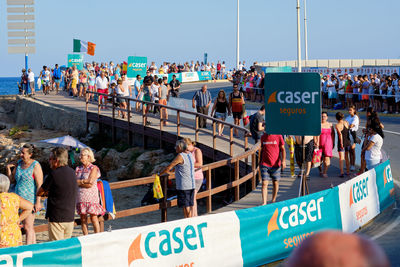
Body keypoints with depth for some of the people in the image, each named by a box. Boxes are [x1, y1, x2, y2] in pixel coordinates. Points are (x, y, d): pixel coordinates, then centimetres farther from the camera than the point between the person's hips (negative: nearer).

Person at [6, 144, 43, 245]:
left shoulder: (35, 166, -11)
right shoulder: (18, 164, 10)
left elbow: (40, 185, -13)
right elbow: (12, 180, 14)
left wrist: (38, 202, -18)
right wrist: (8, 168, -1)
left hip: (30, 199, -7)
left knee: (28, 226, -10)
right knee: (29, 227, 11)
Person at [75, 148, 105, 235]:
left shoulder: (94, 168, -2)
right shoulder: (78, 169, 13)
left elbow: (90, 183, -11)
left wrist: (79, 181, -3)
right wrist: (84, 182, -9)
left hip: (91, 197, -5)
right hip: (80, 197, 5)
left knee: (93, 218, -4)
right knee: (83, 218, 5)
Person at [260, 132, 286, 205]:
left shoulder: (278, 136, -2)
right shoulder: (263, 137, 6)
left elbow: (282, 149, -1)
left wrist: (283, 160, -12)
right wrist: (260, 162, 20)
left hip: (275, 164, -1)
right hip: (265, 164, 1)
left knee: (275, 183, 9)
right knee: (264, 183, -8)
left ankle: (273, 200, 25)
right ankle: (264, 202, -10)